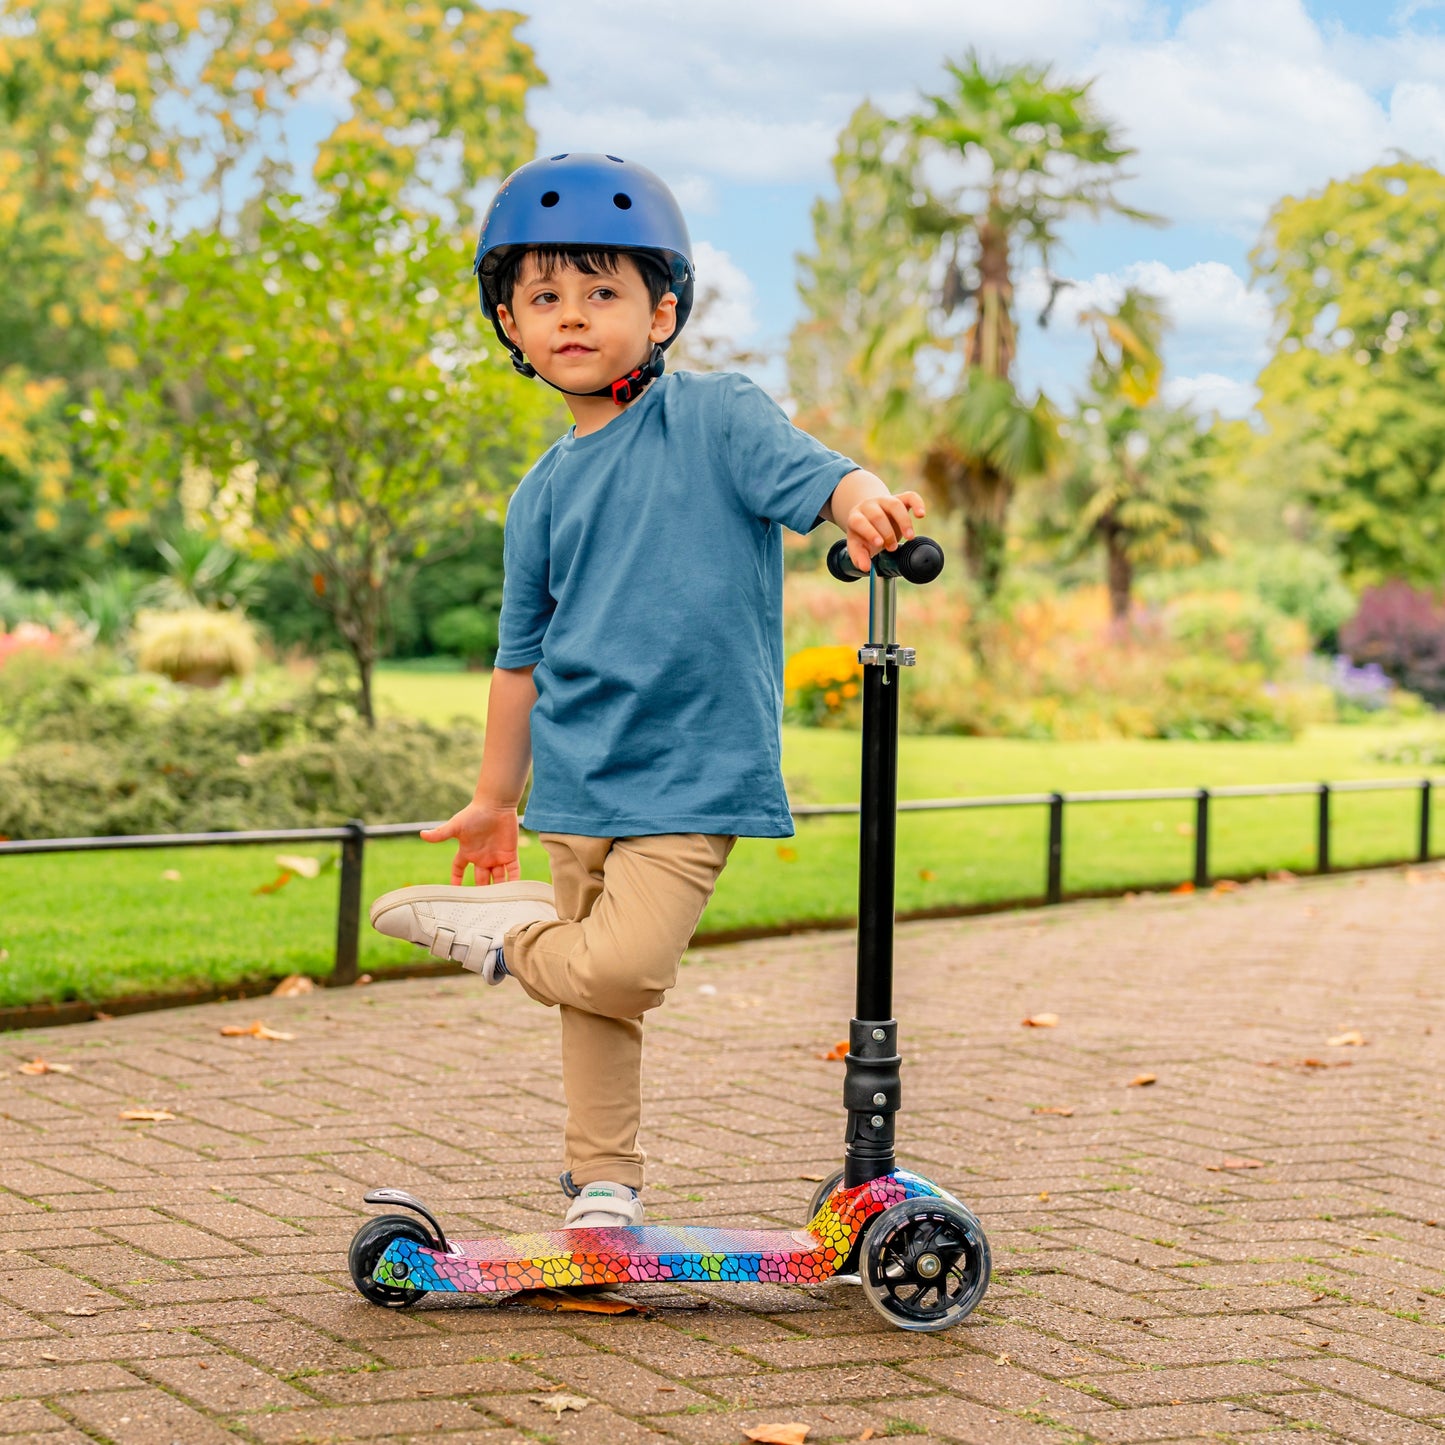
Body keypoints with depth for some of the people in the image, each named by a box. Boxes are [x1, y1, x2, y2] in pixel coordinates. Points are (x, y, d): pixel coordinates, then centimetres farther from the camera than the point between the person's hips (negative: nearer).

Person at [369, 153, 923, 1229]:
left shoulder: (714, 416, -2)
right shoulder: (544, 493, 10)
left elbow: (808, 471, -18)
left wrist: (865, 502, -43)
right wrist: (494, 801, 22)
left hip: (689, 771, -5)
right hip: (575, 777, 5)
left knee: (618, 968, -20)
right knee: (598, 998, 11)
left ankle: (515, 932, 9)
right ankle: (604, 1182, 27)